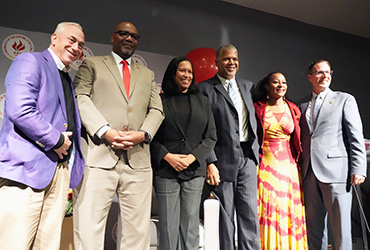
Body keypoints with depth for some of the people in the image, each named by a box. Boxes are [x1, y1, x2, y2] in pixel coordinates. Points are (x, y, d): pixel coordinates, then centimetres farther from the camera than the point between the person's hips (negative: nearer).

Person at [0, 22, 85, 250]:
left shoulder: (68, 80, 24)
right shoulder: (30, 61, -1)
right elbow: (19, 111, -17)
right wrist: (56, 140, -12)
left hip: (61, 170, 8)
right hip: (28, 167, -7)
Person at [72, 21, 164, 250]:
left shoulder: (147, 74, 25)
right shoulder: (92, 65, 15)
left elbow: (157, 110, 15)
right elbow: (80, 98, 1)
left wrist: (143, 134, -5)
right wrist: (105, 131, -14)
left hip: (138, 160, 3)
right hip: (98, 155, -3)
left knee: (139, 229, 6)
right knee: (89, 226, -2)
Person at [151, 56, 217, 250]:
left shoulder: (202, 101, 12)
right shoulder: (160, 101, 4)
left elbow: (211, 136, 8)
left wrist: (193, 157, -5)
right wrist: (167, 156, -12)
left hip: (194, 171, 2)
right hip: (166, 171, -2)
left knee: (191, 227, 7)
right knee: (168, 227, 3)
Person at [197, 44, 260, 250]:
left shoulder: (248, 86, 15)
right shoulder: (205, 88, -3)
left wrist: (255, 148, 12)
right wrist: (210, 162, -14)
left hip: (248, 156, 5)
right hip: (224, 158, -4)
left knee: (250, 213, 7)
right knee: (225, 215, 6)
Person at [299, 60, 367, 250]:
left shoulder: (345, 100, 6)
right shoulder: (302, 105, 15)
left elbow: (356, 137, 0)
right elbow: (301, 138, 13)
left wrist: (358, 169, -9)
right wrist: (299, 169, 5)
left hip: (336, 171, -3)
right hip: (309, 172, 4)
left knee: (340, 225, 1)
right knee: (314, 225, 11)